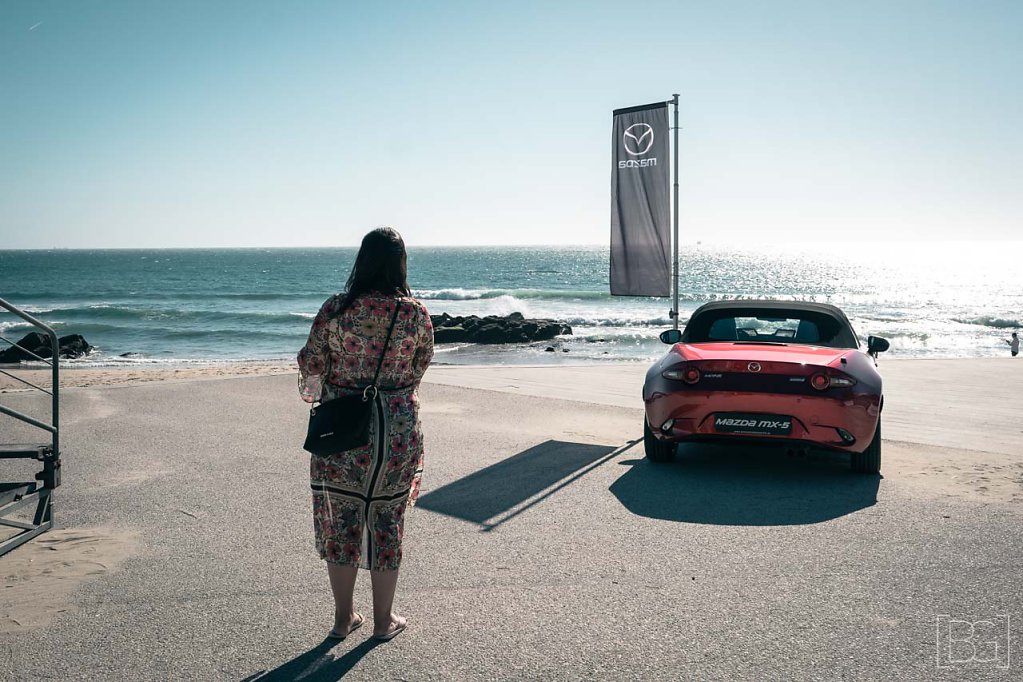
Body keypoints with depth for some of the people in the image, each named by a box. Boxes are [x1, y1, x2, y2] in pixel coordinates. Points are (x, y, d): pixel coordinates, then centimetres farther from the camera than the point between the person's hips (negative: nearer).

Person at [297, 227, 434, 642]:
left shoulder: (335, 309, -9)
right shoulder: (415, 313, -7)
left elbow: (311, 369, -3)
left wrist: (312, 395, 19)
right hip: (398, 430, 0)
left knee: (340, 521, 13)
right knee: (387, 521, 12)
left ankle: (343, 617, 26)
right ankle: (383, 620, 24)